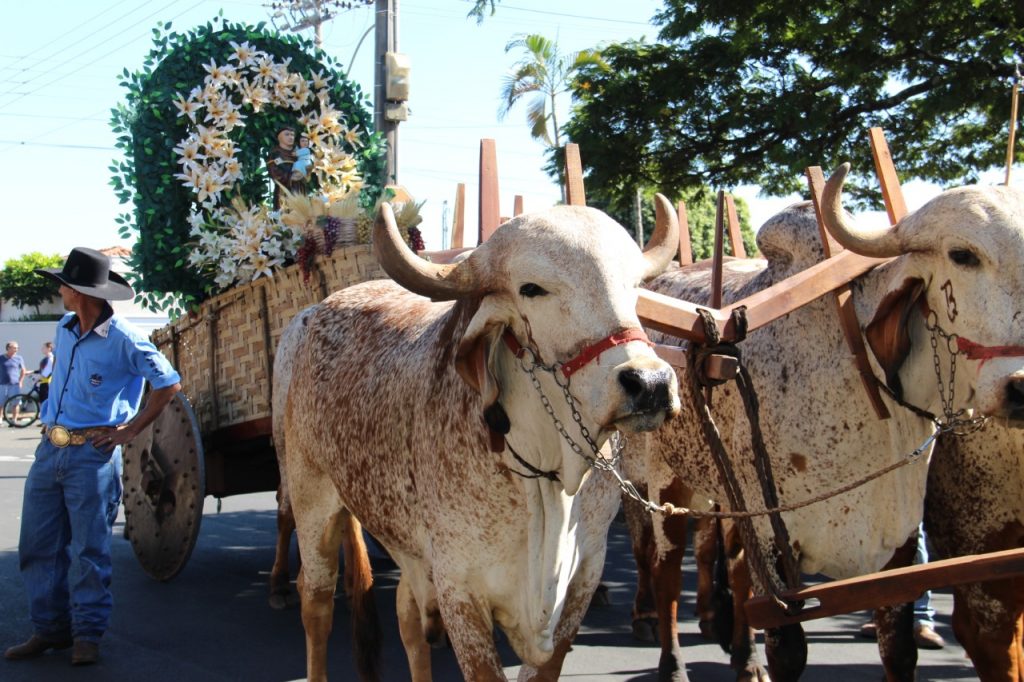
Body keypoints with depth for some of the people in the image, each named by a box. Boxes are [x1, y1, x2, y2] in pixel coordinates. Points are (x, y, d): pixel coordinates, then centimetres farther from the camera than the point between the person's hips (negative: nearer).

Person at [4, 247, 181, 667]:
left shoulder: (123, 340, -12)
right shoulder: (64, 330, 10)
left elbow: (169, 384, -6)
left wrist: (129, 430, -7)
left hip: (93, 455, -7)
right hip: (50, 449, 7)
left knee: (90, 549, -1)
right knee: (38, 546, 8)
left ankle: (87, 634, 9)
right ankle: (50, 629, 19)